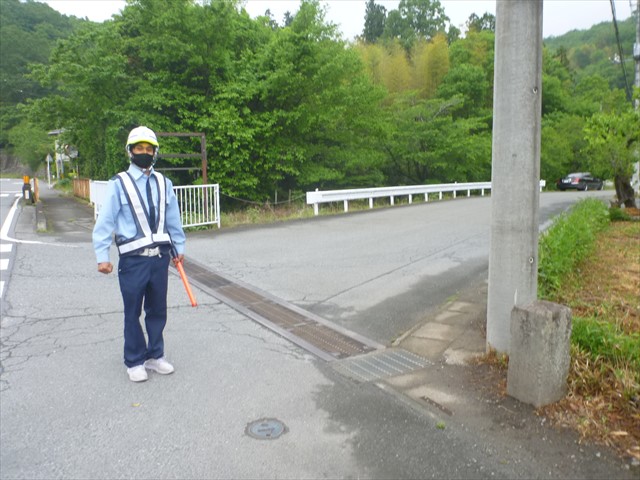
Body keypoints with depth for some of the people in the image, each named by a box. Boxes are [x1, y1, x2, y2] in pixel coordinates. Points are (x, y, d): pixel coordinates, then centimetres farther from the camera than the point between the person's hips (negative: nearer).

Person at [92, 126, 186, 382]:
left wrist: (178, 248, 15)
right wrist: (102, 256, -10)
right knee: (133, 313, 7)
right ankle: (134, 362, 23)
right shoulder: (119, 184, -4)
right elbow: (104, 222, -5)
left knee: (157, 310, 13)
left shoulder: (164, 183, 8)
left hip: (160, 257, 4)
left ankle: (155, 356, 30)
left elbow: (173, 219, 14)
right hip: (133, 259, -3)